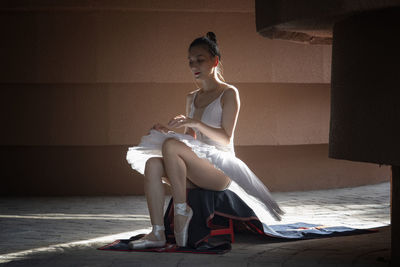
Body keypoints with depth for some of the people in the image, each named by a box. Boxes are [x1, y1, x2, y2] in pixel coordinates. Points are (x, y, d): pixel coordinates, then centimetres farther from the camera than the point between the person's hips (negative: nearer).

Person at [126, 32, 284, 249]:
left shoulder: (229, 93, 2)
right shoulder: (192, 98, 22)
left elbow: (225, 138, -9)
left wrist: (194, 122, -20)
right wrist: (168, 131, 3)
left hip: (221, 168, -7)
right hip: (198, 167, 7)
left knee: (171, 146, -30)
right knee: (153, 164, -21)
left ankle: (181, 209, -22)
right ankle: (157, 233, -28)